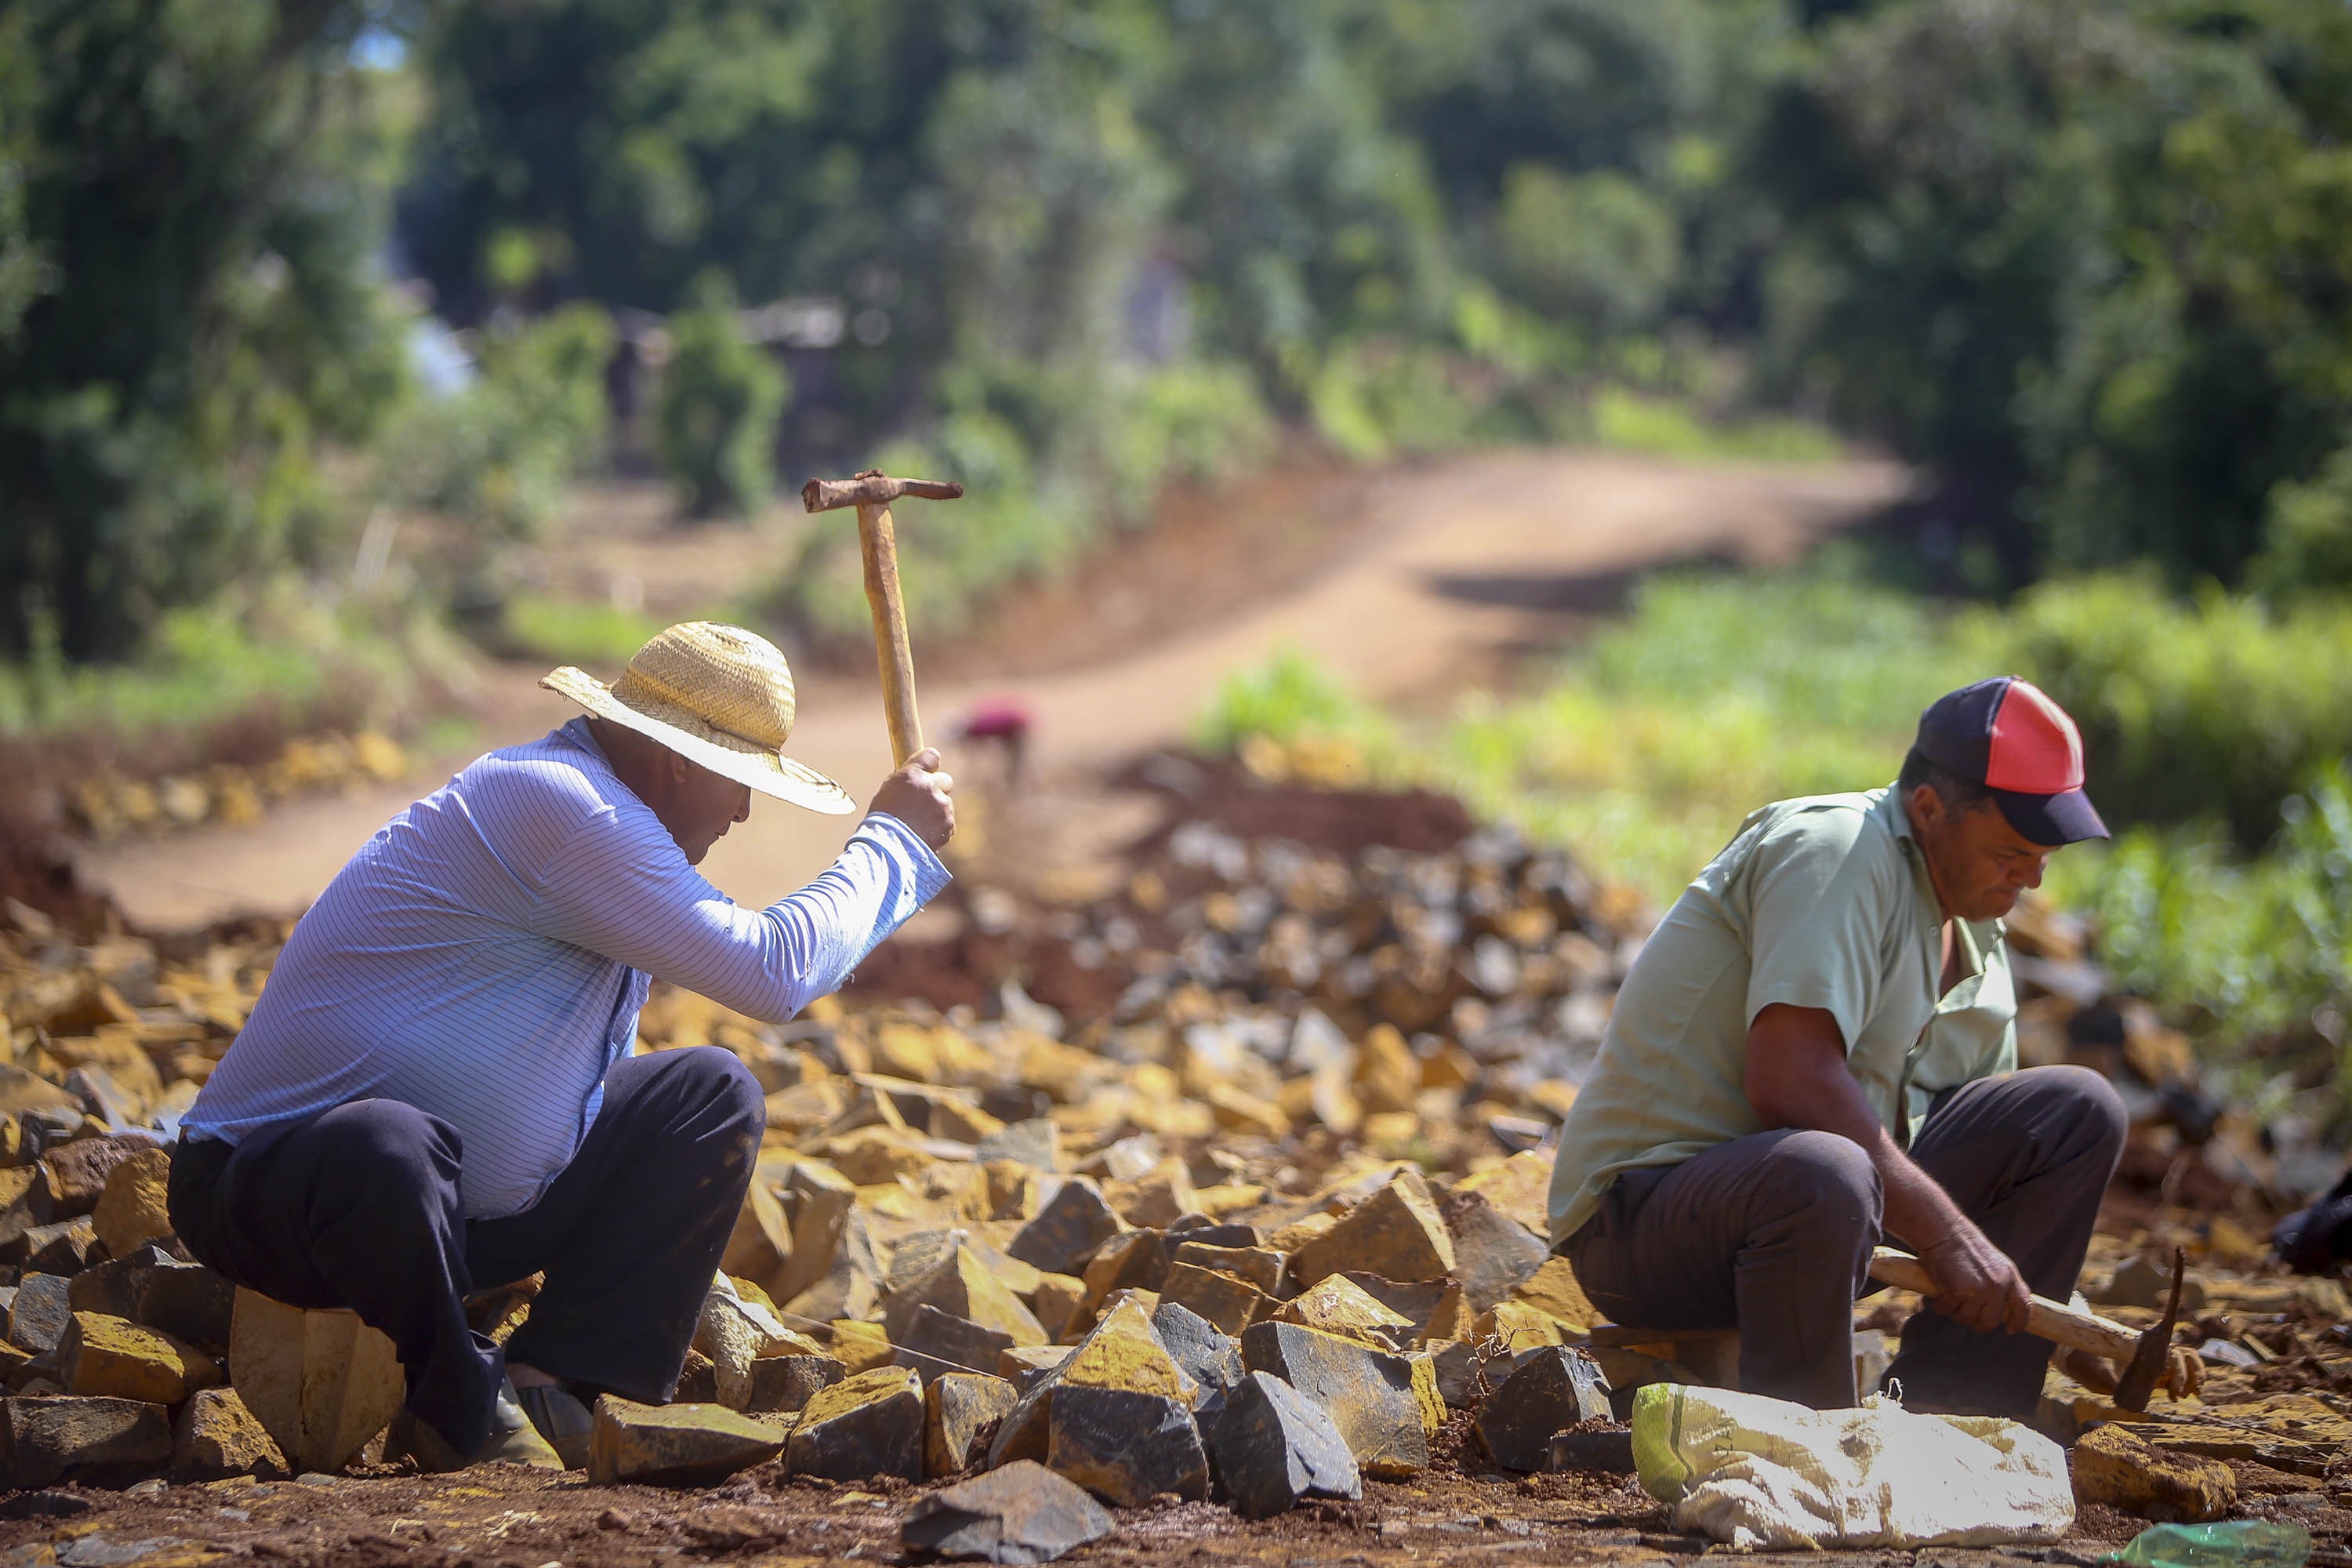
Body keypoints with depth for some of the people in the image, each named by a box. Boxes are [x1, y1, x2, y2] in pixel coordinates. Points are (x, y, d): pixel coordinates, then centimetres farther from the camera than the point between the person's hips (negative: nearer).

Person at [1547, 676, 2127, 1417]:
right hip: (1642, 1209, -9)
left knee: (2078, 1111, 2)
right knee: (1821, 1175, -42)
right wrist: (1945, 1231, -26)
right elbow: (1789, 1081, -28)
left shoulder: (1976, 943, 13)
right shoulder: (1839, 850, -17)